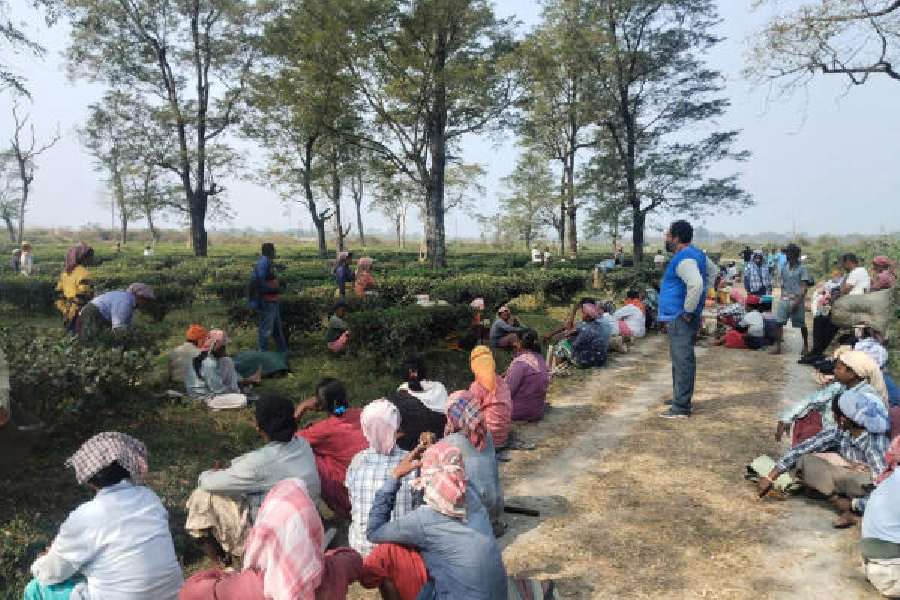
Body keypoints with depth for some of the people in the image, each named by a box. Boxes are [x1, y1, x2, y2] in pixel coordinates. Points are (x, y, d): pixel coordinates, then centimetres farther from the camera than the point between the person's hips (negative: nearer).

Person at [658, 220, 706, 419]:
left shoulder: (684, 258, -18)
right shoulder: (694, 254, 15)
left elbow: (696, 284, -34)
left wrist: (688, 311, -22)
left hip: (680, 319, -11)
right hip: (679, 318, 11)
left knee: (682, 361, -7)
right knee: (682, 360, 18)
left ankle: (681, 408, -3)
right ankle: (680, 398, 30)